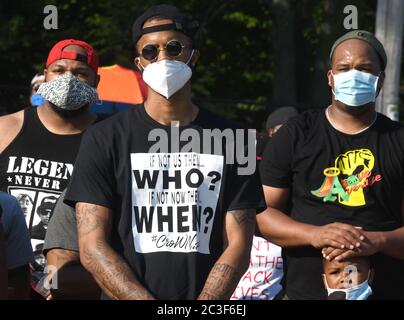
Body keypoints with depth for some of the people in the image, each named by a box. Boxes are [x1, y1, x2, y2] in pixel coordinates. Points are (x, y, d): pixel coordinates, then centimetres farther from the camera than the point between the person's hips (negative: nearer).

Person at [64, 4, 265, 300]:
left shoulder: (232, 141, 4)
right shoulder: (103, 139, -1)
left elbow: (238, 245, -1)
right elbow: (92, 247, -8)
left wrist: (205, 303, -17)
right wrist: (150, 304, -19)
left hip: (206, 298, 1)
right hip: (126, 297, -1)